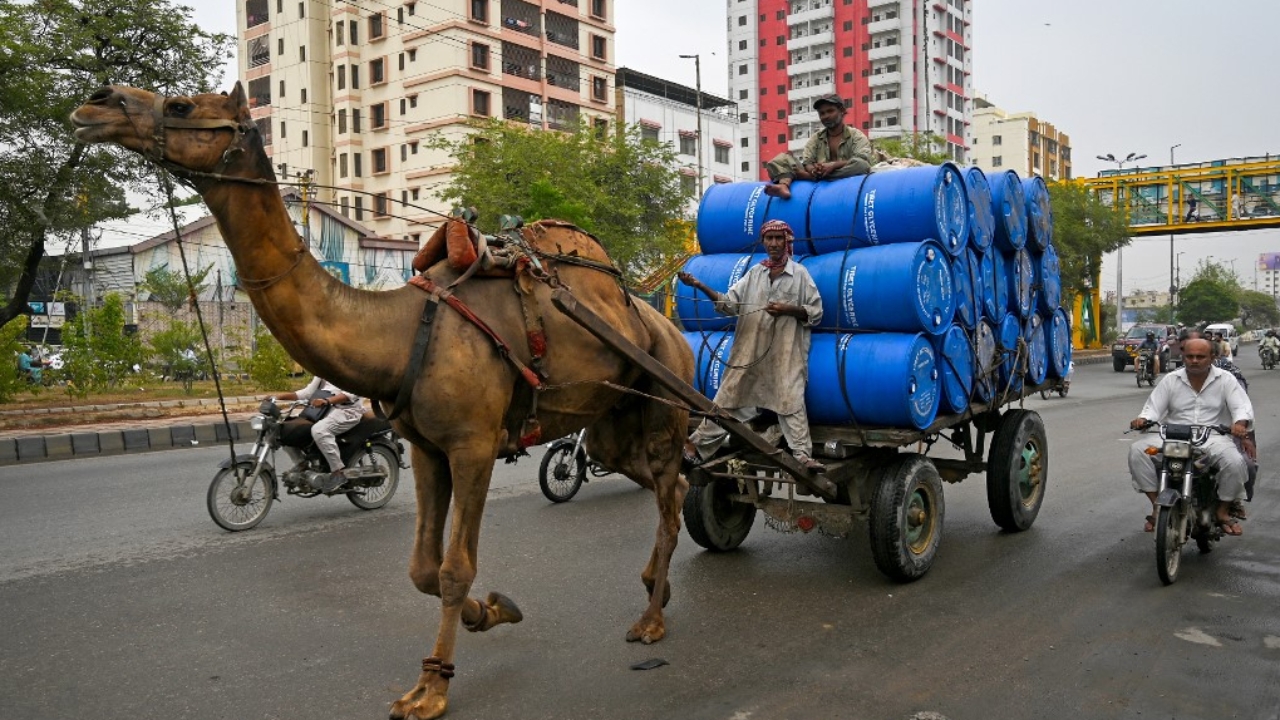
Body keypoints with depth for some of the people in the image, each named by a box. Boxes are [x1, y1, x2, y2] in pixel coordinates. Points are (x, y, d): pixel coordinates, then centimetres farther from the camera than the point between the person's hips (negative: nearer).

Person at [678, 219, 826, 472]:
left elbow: (816, 312, 3)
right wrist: (699, 286, -9)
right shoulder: (754, 273, 10)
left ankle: (803, 455, -4)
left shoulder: (800, 274, 3)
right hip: (750, 349, 3)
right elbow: (730, 304, 2)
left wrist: (788, 310, -13)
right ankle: (698, 444, 12)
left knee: (791, 401, -7)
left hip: (785, 352, -3)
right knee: (730, 396, 6)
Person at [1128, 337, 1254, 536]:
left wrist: (1240, 424, -28)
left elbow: (1242, 406, -4)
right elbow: (1154, 407, 4)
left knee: (1235, 462, -32)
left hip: (1213, 437, -1)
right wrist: (1143, 419, -20)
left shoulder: (1225, 379, 5)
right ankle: (1157, 505, -13)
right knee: (1138, 450, -25)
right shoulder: (1171, 380, 8)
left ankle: (1223, 511, -4)